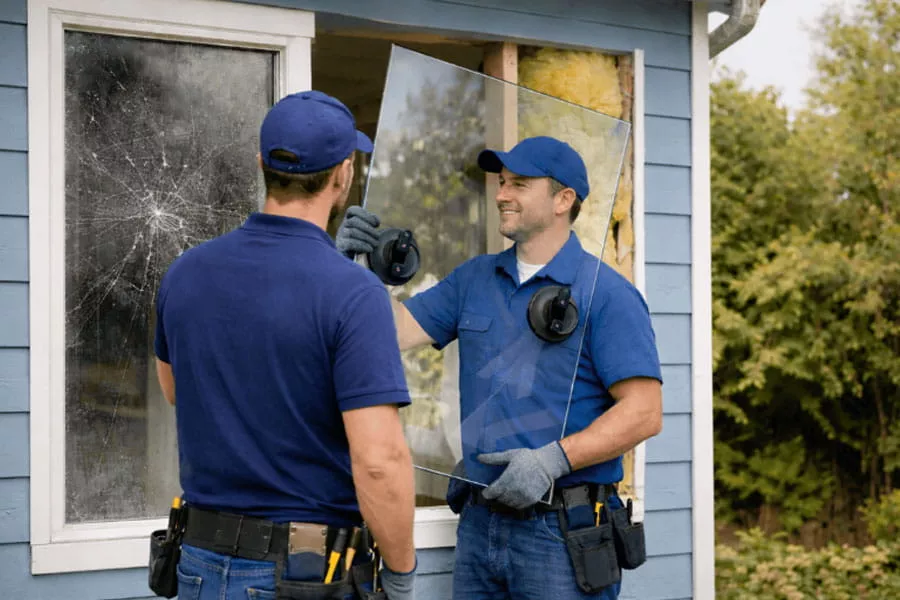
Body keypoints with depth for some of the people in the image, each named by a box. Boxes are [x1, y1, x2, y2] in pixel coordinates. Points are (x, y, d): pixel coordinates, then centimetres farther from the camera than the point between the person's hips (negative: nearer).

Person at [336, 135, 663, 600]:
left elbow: (644, 412, -14)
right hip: (479, 523, 5)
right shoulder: (473, 279, 10)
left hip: (563, 531, -5)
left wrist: (554, 458, -22)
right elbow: (396, 329, 3)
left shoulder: (606, 294, -8)